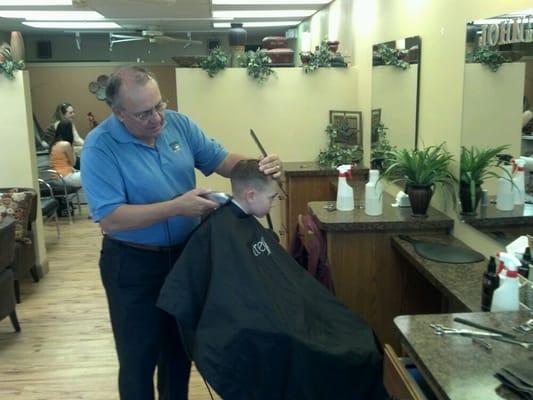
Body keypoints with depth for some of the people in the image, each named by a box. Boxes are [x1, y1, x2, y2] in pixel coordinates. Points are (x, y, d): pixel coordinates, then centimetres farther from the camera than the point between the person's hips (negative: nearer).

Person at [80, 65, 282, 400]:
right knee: (139, 357, 10)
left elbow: (221, 160, -1)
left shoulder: (178, 123, -5)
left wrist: (259, 166, -21)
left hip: (186, 254, 5)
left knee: (180, 346, 23)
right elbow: (110, 219, -27)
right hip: (133, 265, -5)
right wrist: (177, 207, -30)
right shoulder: (100, 147, -21)